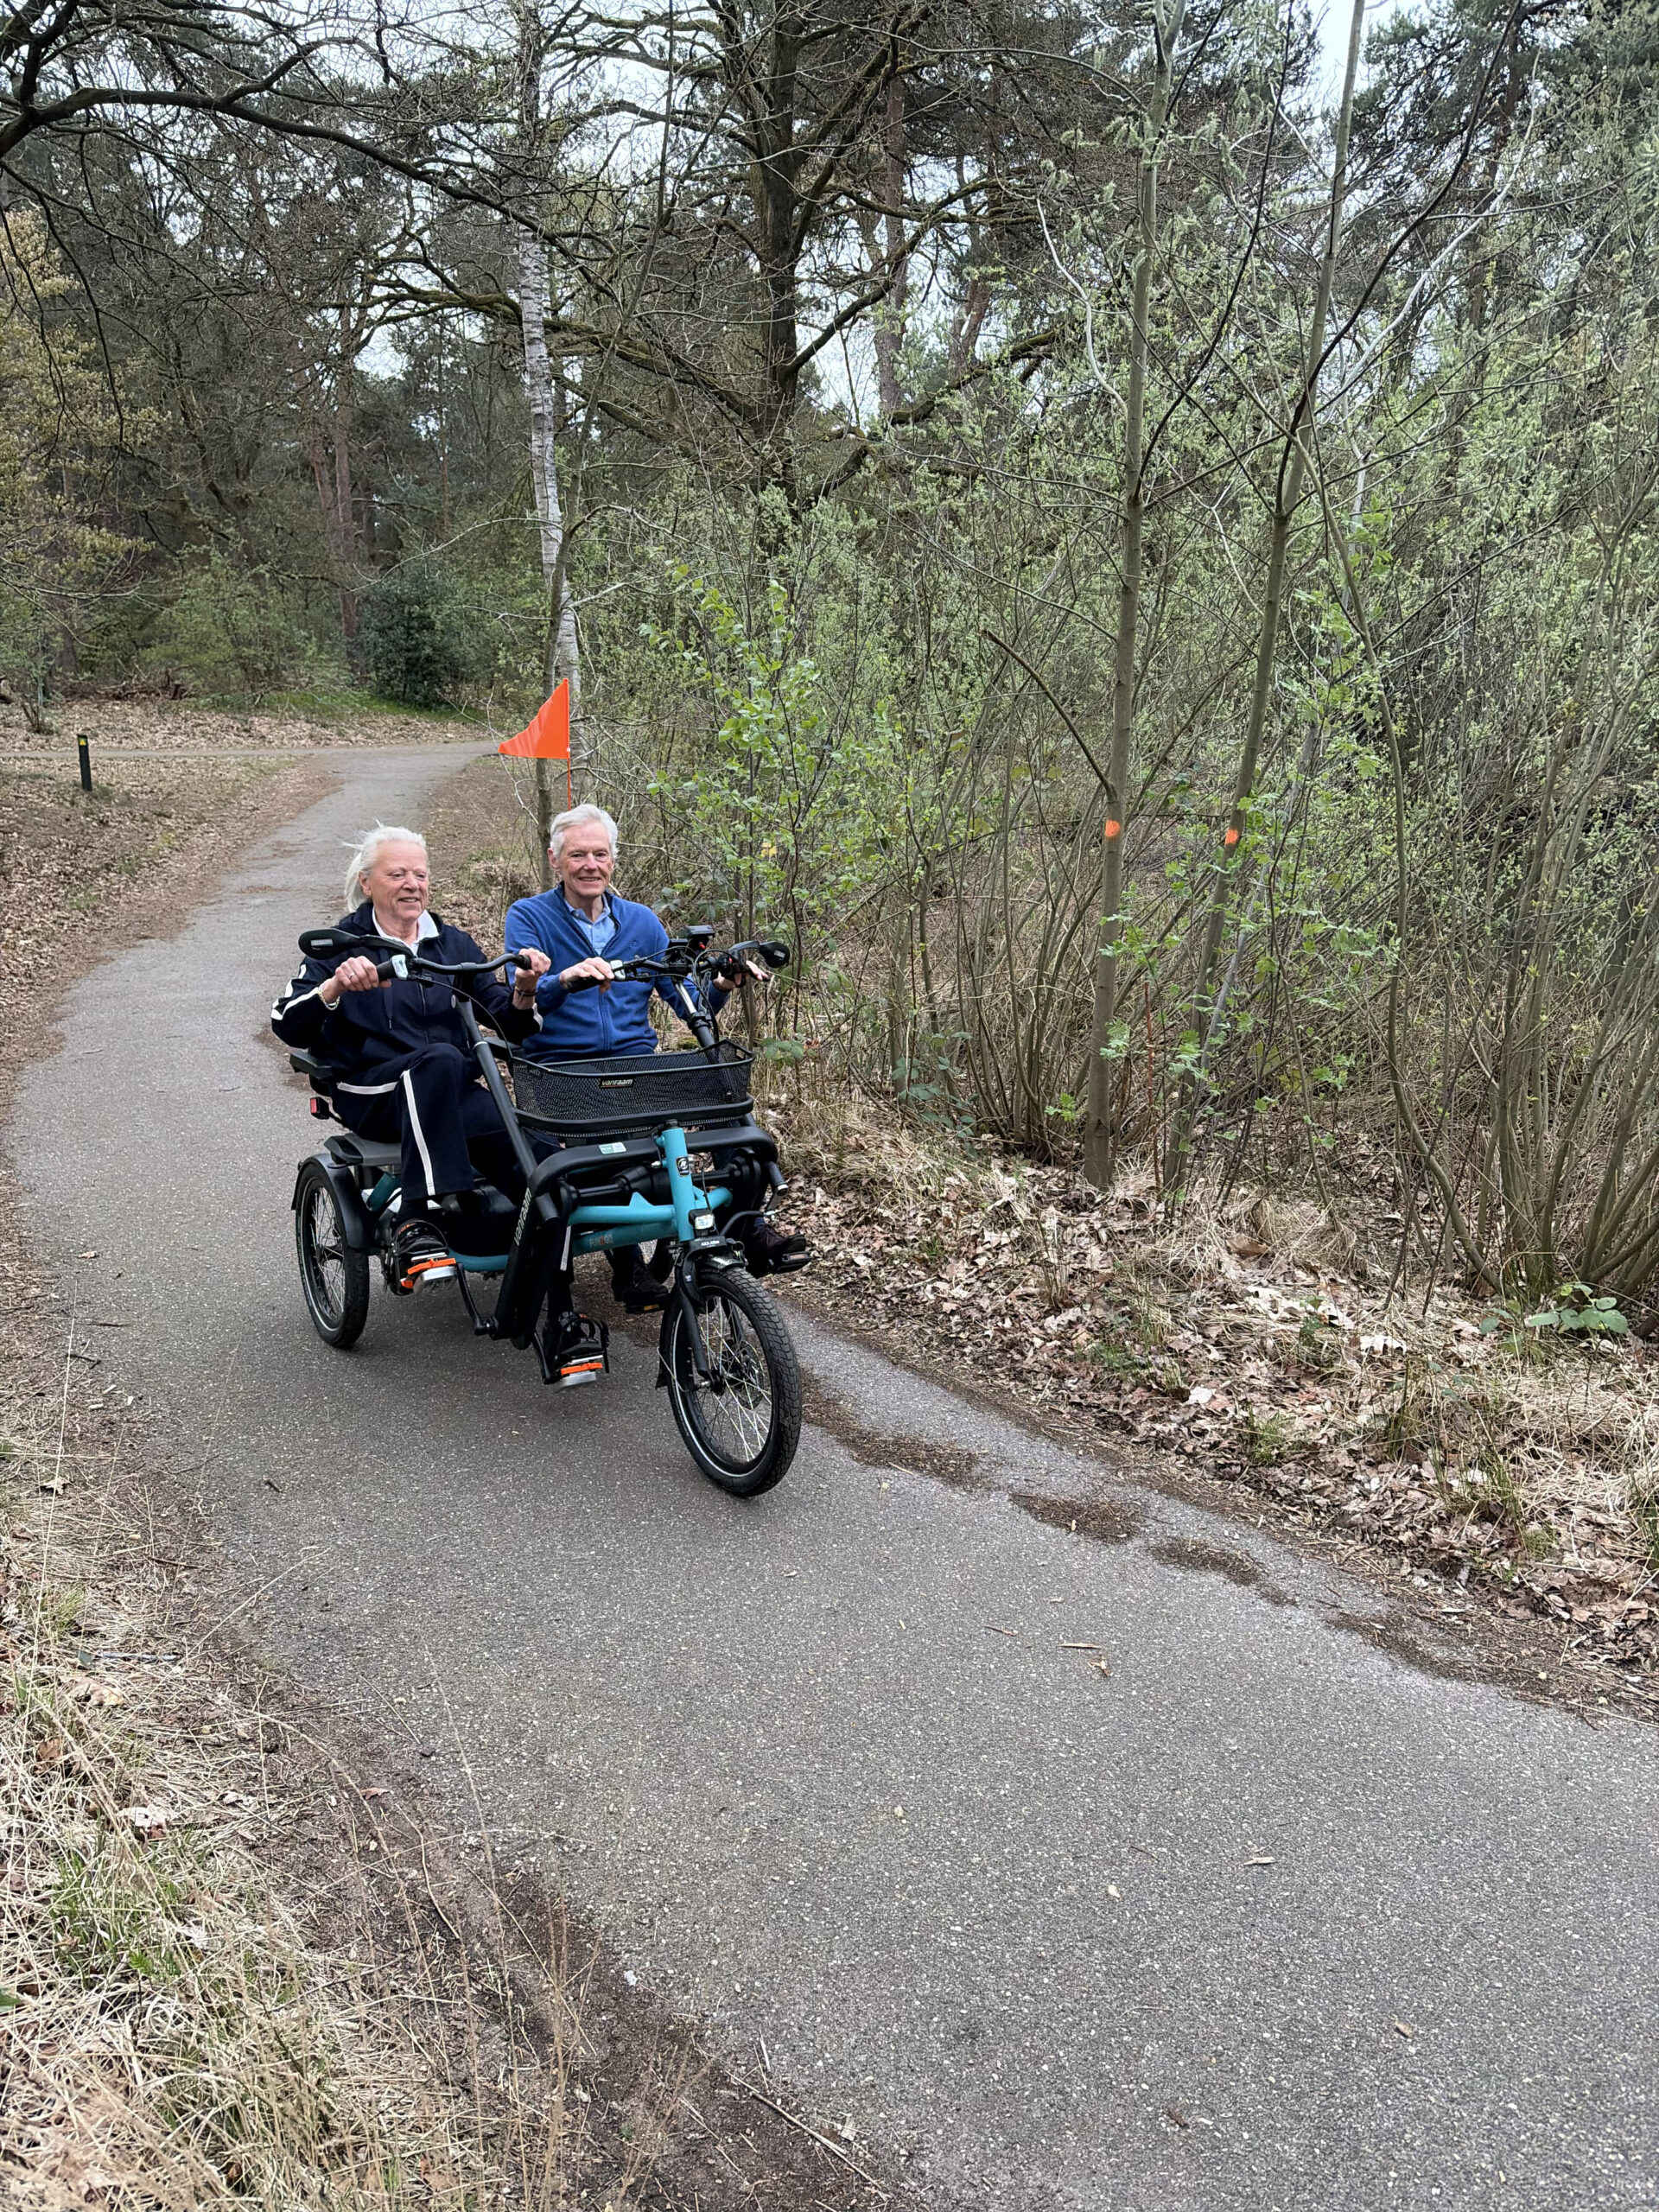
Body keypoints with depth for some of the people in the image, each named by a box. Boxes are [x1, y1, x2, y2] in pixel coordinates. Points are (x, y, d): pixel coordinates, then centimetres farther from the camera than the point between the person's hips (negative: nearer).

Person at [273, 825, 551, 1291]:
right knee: (439, 1058, -39)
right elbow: (288, 1026, -7)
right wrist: (335, 986, -25)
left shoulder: (454, 943, 18)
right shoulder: (342, 946, 8)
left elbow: (510, 1025, 11)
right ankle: (421, 1224, -42)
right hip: (373, 1093, -2)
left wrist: (524, 992, -11)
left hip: (455, 1094, 3)